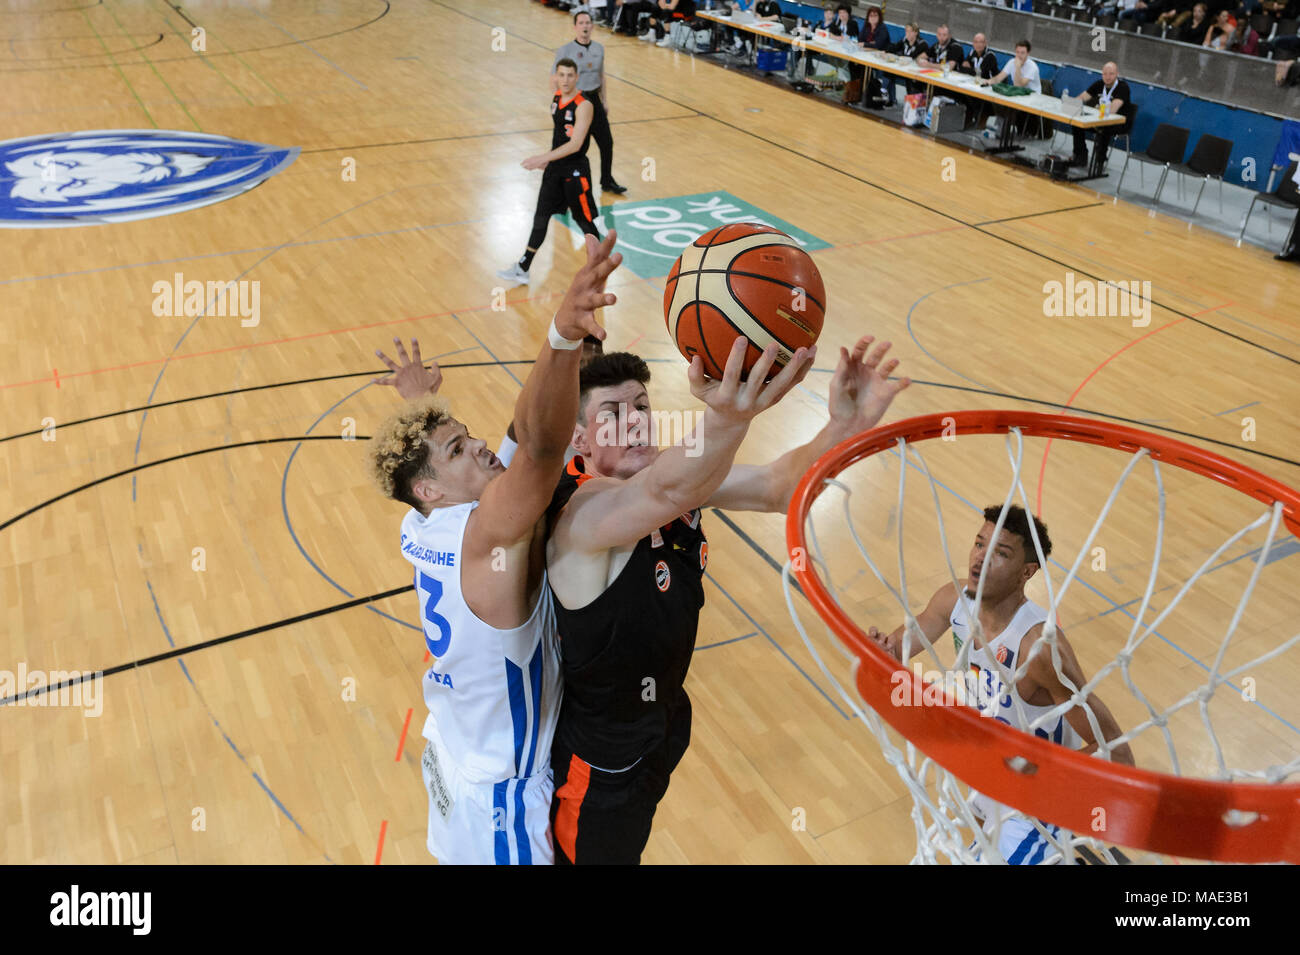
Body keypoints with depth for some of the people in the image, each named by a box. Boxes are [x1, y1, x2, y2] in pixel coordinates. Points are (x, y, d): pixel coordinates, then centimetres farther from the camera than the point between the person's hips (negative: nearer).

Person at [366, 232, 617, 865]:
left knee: (456, 856, 30)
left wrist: (421, 406, 32)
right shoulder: (490, 537, -32)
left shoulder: (420, 529, -7)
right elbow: (540, 447, -53)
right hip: (499, 791, -8)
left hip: (449, 754, 8)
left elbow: (413, 458, 18)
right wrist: (563, 337, -65)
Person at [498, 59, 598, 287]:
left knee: (584, 220, 4)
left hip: (575, 170, -8)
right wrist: (549, 159, 19)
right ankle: (522, 270, 15)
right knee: (541, 216, 9)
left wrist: (545, 157, -30)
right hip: (555, 167, 8)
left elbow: (575, 144, -27)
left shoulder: (583, 106, -20)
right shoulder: (556, 98, 4)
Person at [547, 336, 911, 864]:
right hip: (600, 757, -7)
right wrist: (726, 419, -76)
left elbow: (776, 488, -21)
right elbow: (667, 492, -55)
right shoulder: (584, 509, -33)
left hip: (664, 716, 8)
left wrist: (845, 428, -41)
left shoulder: (678, 470, -9)